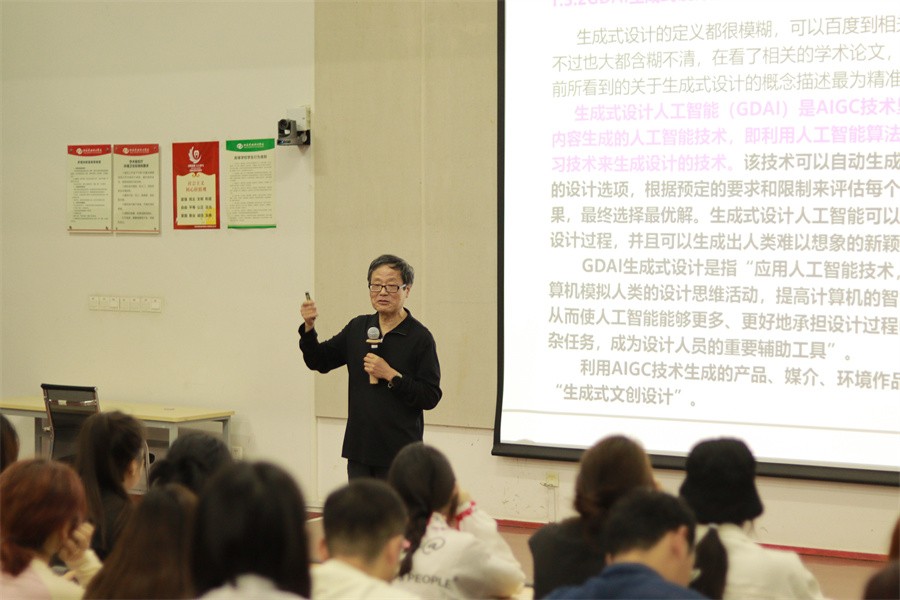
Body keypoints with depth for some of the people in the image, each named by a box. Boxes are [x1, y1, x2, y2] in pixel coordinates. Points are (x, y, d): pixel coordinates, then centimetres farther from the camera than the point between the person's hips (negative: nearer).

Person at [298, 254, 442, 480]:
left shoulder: (420, 338, -7)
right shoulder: (358, 328, 10)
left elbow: (430, 397, -11)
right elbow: (319, 362, 13)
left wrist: (390, 375, -18)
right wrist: (309, 327, -3)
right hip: (359, 449, 5)